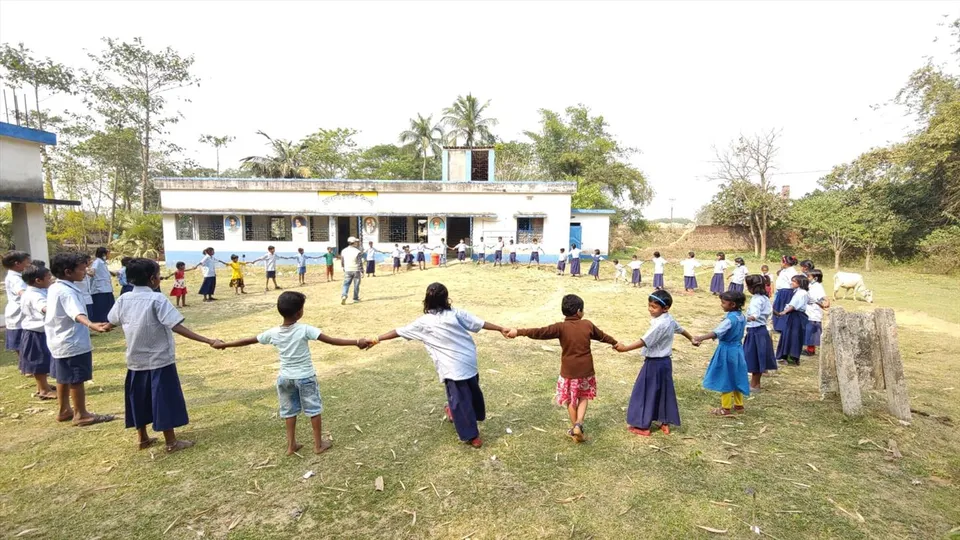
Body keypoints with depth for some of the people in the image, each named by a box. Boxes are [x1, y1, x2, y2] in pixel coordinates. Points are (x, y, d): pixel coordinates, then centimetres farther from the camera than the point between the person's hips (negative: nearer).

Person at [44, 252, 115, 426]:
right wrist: (91, 324, -60)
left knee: (64, 378, 20)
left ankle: (64, 410, 32)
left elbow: (50, 309, 32)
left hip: (60, 341, 10)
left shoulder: (54, 288, 8)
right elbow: (77, 314, -43)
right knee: (77, 379, 0)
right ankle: (81, 415, 10)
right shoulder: (67, 292, -23)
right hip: (73, 342, -10)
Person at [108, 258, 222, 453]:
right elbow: (177, 327, -27)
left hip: (136, 360, 6)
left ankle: (142, 438, 33)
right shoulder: (157, 300, -19)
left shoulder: (123, 300, -1)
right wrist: (208, 341, -31)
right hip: (160, 360, -6)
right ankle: (171, 442, 13)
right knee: (165, 400, 4)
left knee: (140, 398, 19)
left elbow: (111, 322, 17)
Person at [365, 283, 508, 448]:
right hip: (469, 361, 4)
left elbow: (399, 331, 4)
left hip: (452, 368, -4)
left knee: (459, 400, 7)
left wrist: (377, 339, 14)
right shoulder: (456, 313, 2)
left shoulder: (423, 322, -3)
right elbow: (480, 323, 2)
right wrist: (501, 329, 11)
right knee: (472, 392, 26)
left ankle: (472, 436, 14)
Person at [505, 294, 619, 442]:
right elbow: (602, 335, 16)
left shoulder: (561, 327, -14)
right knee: (583, 397, 20)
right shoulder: (588, 324, -3)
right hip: (586, 370, 2)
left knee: (571, 400, 16)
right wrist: (614, 342, 35)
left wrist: (519, 331, -21)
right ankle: (578, 424, 1)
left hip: (569, 372, -2)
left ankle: (574, 429, 26)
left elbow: (540, 332, -23)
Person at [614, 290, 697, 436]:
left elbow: (645, 341, -30)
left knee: (645, 393, 2)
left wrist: (625, 348, -34)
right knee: (664, 392, 17)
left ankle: (642, 426, 11)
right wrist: (691, 339, 41)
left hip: (654, 363, -10)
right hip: (665, 361, 10)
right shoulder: (670, 319, 4)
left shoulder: (660, 324, -26)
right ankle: (665, 423, 27)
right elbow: (680, 329, 22)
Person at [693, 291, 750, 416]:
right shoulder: (741, 316, 2)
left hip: (727, 351, -8)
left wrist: (700, 338, -48)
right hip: (737, 349, 8)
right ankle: (739, 405, 30)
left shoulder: (730, 319, -24)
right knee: (735, 378, 18)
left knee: (725, 379, 2)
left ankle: (726, 408, 11)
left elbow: (716, 332, -37)